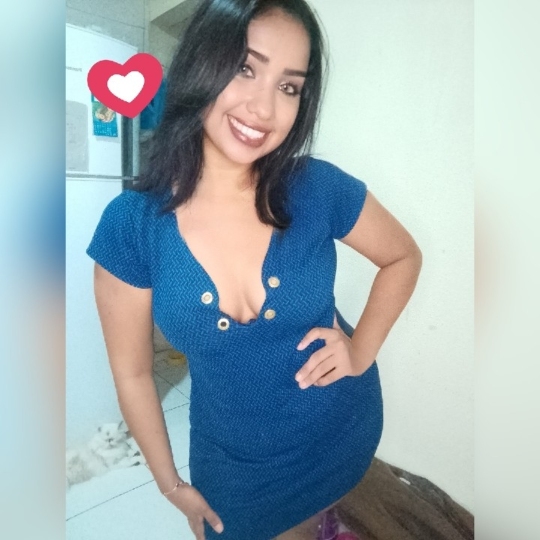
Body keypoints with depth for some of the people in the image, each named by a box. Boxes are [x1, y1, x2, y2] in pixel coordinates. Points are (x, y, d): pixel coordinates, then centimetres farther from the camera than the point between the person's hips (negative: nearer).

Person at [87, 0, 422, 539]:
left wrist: (362, 349, -15)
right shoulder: (132, 224, -21)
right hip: (232, 464, 0)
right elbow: (132, 372, -10)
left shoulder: (320, 188, -21)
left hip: (342, 434, 1)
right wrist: (171, 484, 0)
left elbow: (403, 257, -2)